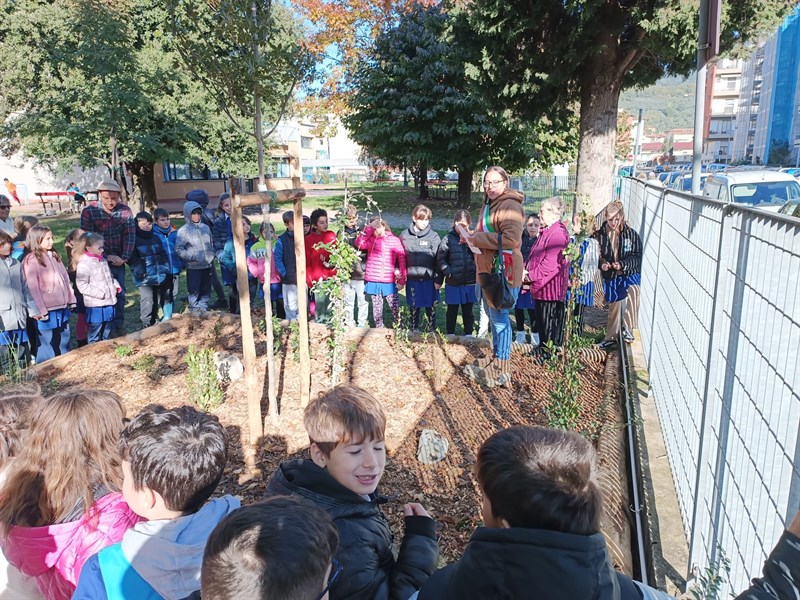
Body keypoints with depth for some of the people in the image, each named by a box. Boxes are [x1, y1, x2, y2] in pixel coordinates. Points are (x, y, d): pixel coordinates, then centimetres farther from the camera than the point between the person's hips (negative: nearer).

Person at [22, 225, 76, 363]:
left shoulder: (54, 255, 10)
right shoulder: (31, 260, -13)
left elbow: (65, 278, 12)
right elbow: (32, 288, -15)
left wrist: (71, 299, 10)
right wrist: (40, 310, -16)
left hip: (62, 306, 7)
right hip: (47, 309, -7)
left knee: (64, 339, 19)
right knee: (47, 341, 3)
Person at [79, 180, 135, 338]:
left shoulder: (125, 211, -4)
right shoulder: (89, 211, -12)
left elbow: (130, 235, -5)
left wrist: (124, 258, -14)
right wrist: (106, 256, -16)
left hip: (118, 260, 3)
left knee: (119, 293, 9)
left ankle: (119, 325, 22)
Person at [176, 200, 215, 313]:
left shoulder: (205, 227, 8)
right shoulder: (183, 231, -7)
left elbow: (211, 244, 17)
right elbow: (179, 249, -11)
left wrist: (211, 256, 4)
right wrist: (193, 257, -16)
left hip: (207, 266, 5)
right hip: (193, 267, -5)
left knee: (206, 291, 12)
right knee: (194, 291, -1)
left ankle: (203, 309, 23)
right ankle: (195, 311, 7)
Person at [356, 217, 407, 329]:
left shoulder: (395, 240, -1)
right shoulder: (370, 239, 5)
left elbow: (402, 260, 0)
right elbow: (359, 243, -15)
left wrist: (402, 280, -2)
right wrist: (368, 229, -15)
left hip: (389, 282, -2)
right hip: (373, 281, 2)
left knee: (395, 307, 0)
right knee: (377, 308, 12)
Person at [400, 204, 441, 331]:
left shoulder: (433, 236, -4)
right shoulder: (405, 236, 1)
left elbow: (438, 259, -4)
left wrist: (438, 279, -6)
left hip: (429, 278, -1)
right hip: (412, 279, 2)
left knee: (430, 307, 8)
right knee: (414, 307, 14)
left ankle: (431, 330, 23)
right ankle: (414, 330, 29)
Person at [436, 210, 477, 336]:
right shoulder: (448, 238, -3)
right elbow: (440, 259, -4)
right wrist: (448, 272, -13)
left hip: (470, 282, 1)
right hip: (453, 283, -1)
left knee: (468, 310, 12)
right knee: (452, 310, 11)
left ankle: (468, 334, 24)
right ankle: (450, 334, 24)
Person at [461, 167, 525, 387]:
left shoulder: (510, 206, -15)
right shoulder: (489, 204, 17)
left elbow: (511, 239, -29)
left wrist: (477, 239, -22)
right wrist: (473, 237, 10)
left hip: (503, 271, -10)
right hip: (489, 270, 10)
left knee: (499, 318, -6)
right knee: (492, 315, 19)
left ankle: (501, 371, 2)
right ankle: (496, 359, 34)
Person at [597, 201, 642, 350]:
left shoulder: (631, 234, -8)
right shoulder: (601, 234, -4)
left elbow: (637, 257, -7)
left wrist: (622, 264, -23)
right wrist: (602, 264, -15)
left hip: (629, 274, -2)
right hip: (610, 276, 2)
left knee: (632, 293, -33)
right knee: (614, 307, 10)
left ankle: (628, 328, -18)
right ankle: (611, 337, 29)